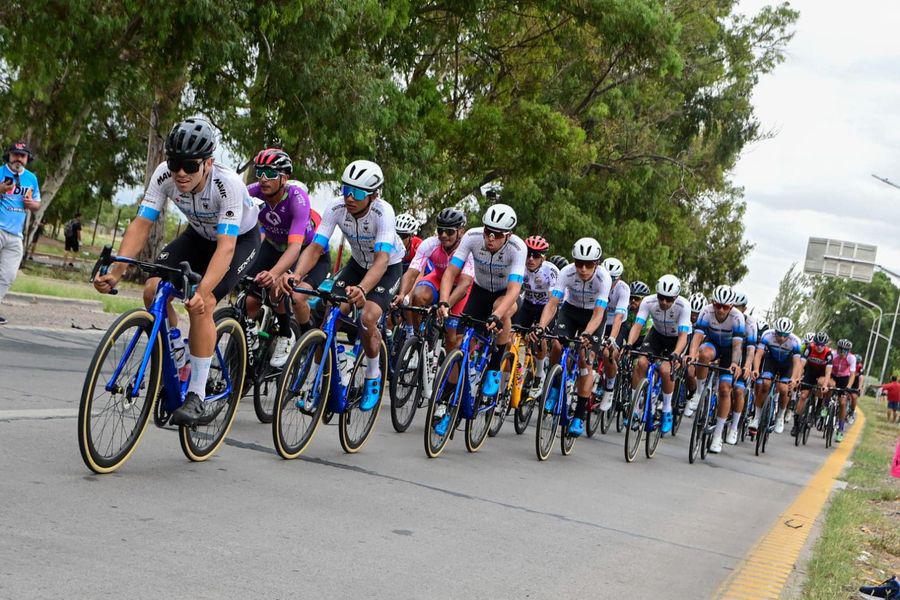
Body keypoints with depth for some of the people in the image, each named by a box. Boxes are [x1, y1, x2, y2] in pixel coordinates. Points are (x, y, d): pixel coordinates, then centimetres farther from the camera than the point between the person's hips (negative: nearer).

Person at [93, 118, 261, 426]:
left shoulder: (228, 184, -38)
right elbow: (141, 225, -25)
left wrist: (201, 291, -58)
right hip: (200, 235, 5)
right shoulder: (165, 174, -25)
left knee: (200, 305, -26)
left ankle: (197, 398, -17)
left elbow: (226, 247, -44)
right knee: (153, 291, -15)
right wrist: (116, 271, -40)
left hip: (241, 239, -5)